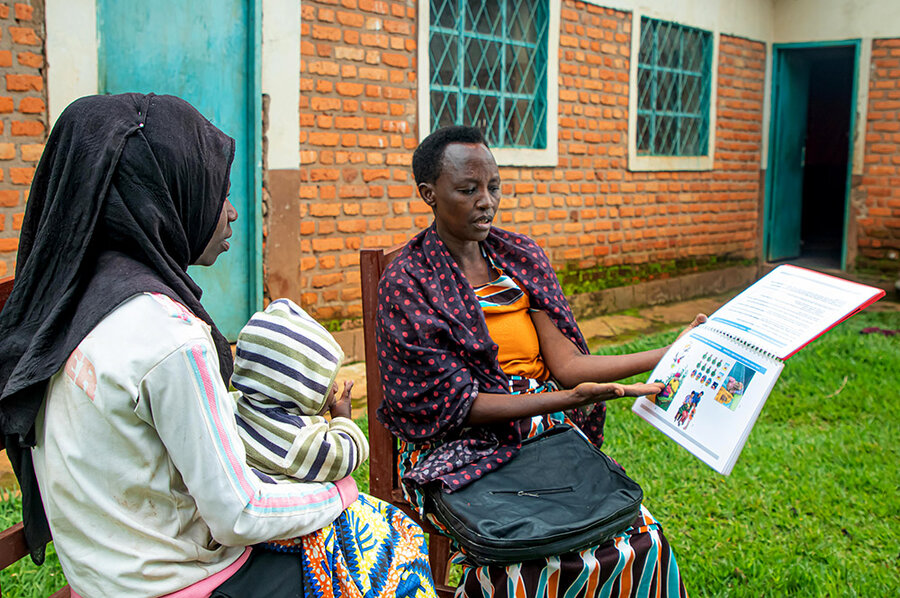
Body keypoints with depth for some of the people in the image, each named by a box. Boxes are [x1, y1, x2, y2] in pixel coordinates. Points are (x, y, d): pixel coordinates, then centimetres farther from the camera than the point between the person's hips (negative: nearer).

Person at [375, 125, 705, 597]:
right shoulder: (407, 283, -8)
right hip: (463, 451, -4)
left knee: (642, 543, -17)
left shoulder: (521, 257, 9)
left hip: (547, 434, 5)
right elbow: (455, 403, -13)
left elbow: (566, 363, 1)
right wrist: (572, 398, -24)